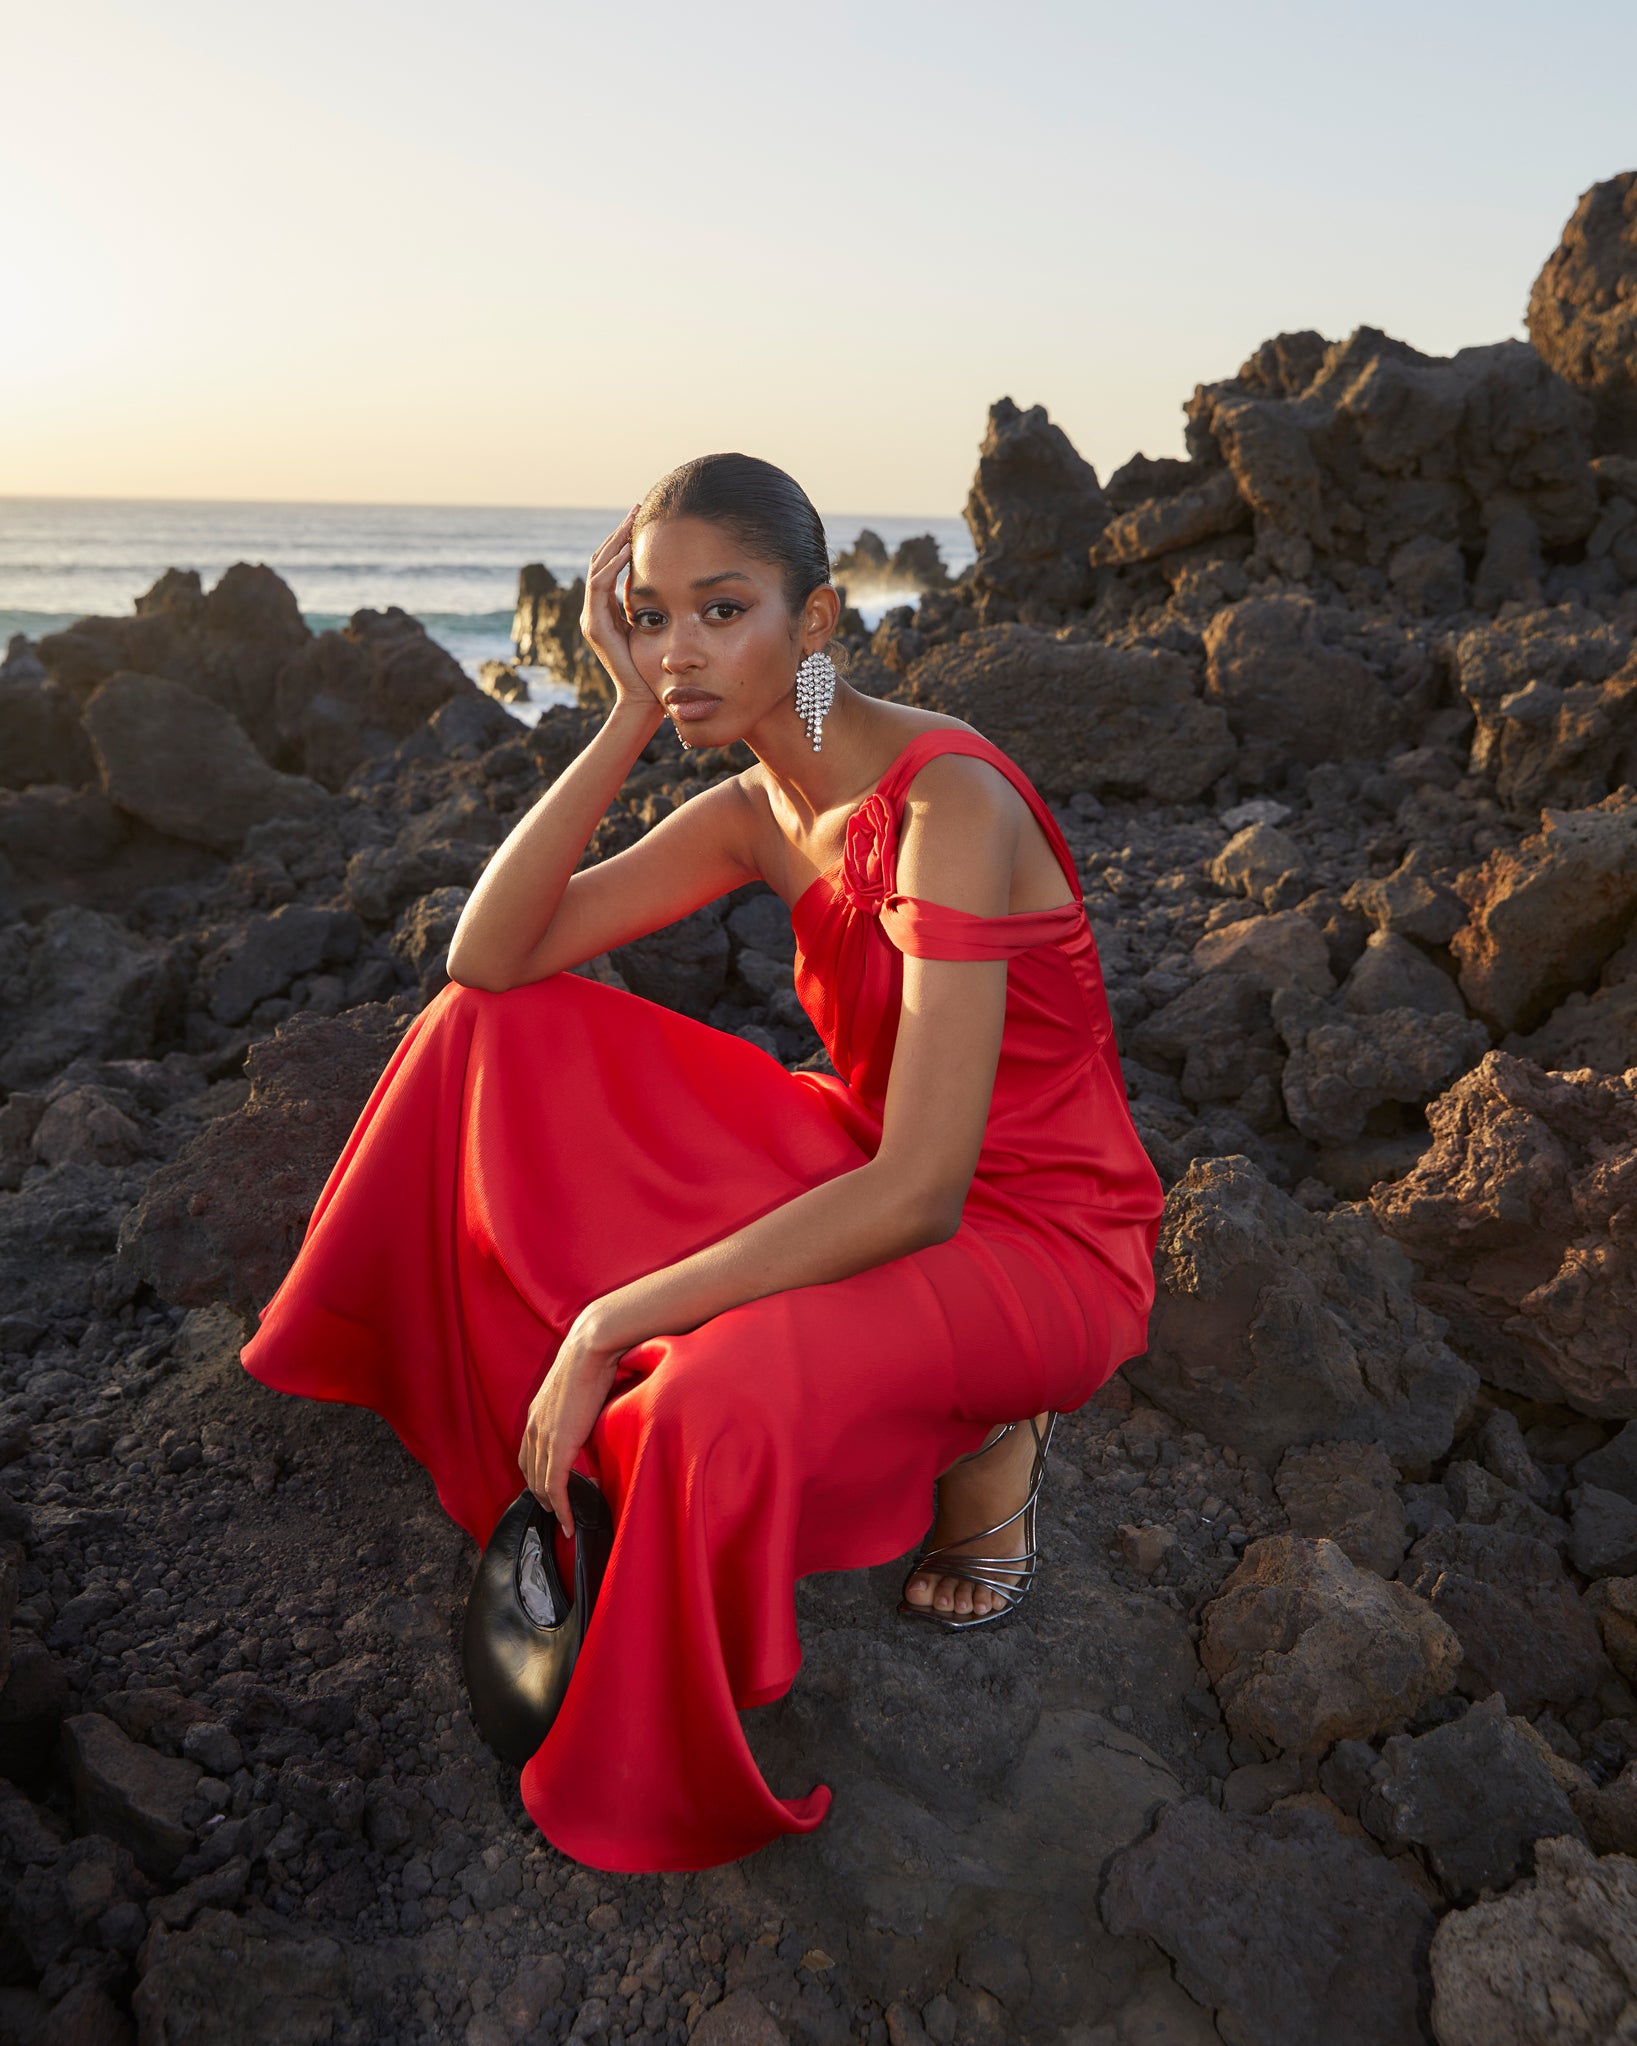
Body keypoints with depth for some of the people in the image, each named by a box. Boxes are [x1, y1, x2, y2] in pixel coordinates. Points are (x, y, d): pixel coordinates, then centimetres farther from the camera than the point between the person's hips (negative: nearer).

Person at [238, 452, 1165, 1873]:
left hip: (1041, 1236, -7)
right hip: (868, 1163, 7)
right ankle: (564, 1437, 16)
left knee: (721, 1399, -38)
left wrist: (608, 1322, -28)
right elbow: (491, 956, -7)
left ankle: (981, 1439, -5)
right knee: (498, 1037, 2)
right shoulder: (757, 812, -2)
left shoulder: (950, 801, -27)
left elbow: (917, 1193, -31)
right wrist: (631, 717, -14)